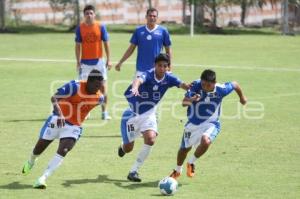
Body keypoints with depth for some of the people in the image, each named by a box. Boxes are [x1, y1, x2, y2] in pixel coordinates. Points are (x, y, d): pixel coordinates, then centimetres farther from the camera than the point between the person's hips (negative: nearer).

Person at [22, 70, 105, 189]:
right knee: (39, 149, 11)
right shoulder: (75, 87, -23)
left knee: (62, 151, -21)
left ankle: (42, 179, -20)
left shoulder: (99, 97, -6)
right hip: (58, 120, -2)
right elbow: (54, 98, -32)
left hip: (73, 127, 2)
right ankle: (31, 161, 46)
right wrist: (59, 114, -45)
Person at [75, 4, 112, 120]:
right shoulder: (80, 28, 0)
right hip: (85, 62, 1)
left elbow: (106, 44, 2)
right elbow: (78, 45, 5)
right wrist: (78, 62, 0)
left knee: (103, 86, -2)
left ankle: (104, 112, 5)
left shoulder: (101, 27, -2)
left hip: (99, 61, -1)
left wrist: (108, 60, -2)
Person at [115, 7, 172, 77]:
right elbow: (131, 48, 11)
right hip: (141, 70, 1)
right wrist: (120, 62, 7)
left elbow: (168, 50, 8)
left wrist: (169, 66, 4)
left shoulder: (163, 31, 2)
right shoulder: (138, 30, 6)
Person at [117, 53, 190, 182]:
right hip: (132, 114, -3)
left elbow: (182, 84, -26)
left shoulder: (168, 78, -11)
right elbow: (139, 80, -47)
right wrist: (134, 87, -71)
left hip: (148, 114, 3)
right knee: (128, 148, 3)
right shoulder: (148, 75, -25)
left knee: (150, 139, -21)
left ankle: (134, 171, -7)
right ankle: (123, 146, 45)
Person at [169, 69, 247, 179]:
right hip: (193, 123, 1)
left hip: (211, 124, -1)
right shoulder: (196, 85, -25)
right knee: (185, 148, 17)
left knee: (206, 141, -32)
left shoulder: (221, 90, -22)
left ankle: (191, 163, -3)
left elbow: (234, 85, -2)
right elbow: (184, 102, -31)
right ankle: (178, 170, 48)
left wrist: (242, 97, 16)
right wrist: (191, 99, -54)